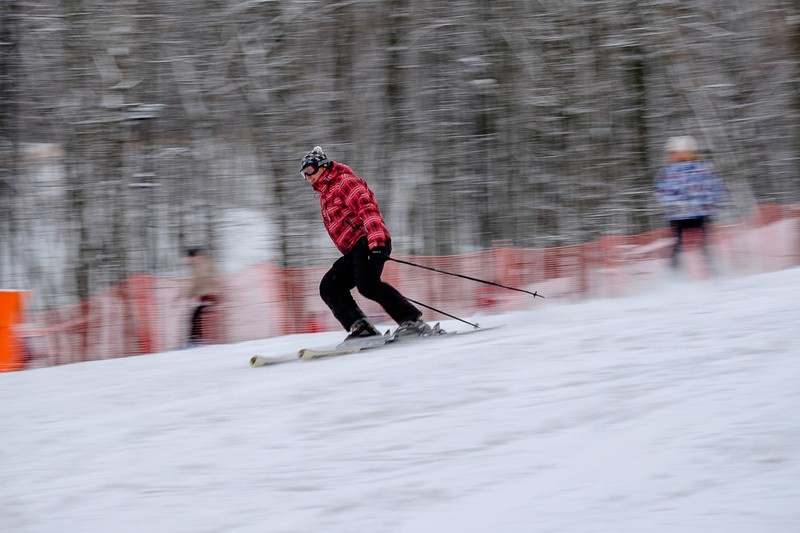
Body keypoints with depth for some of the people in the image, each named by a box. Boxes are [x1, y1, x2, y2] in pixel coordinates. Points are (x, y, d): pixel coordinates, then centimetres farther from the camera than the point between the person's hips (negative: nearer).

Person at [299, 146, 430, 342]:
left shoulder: (344, 182, -3)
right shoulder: (325, 195, 28)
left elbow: (367, 209, -17)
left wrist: (376, 242, -30)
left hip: (369, 243, -10)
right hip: (353, 251, 10)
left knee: (367, 283, -31)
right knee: (329, 287, -3)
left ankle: (413, 321, -31)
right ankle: (361, 328, -17)